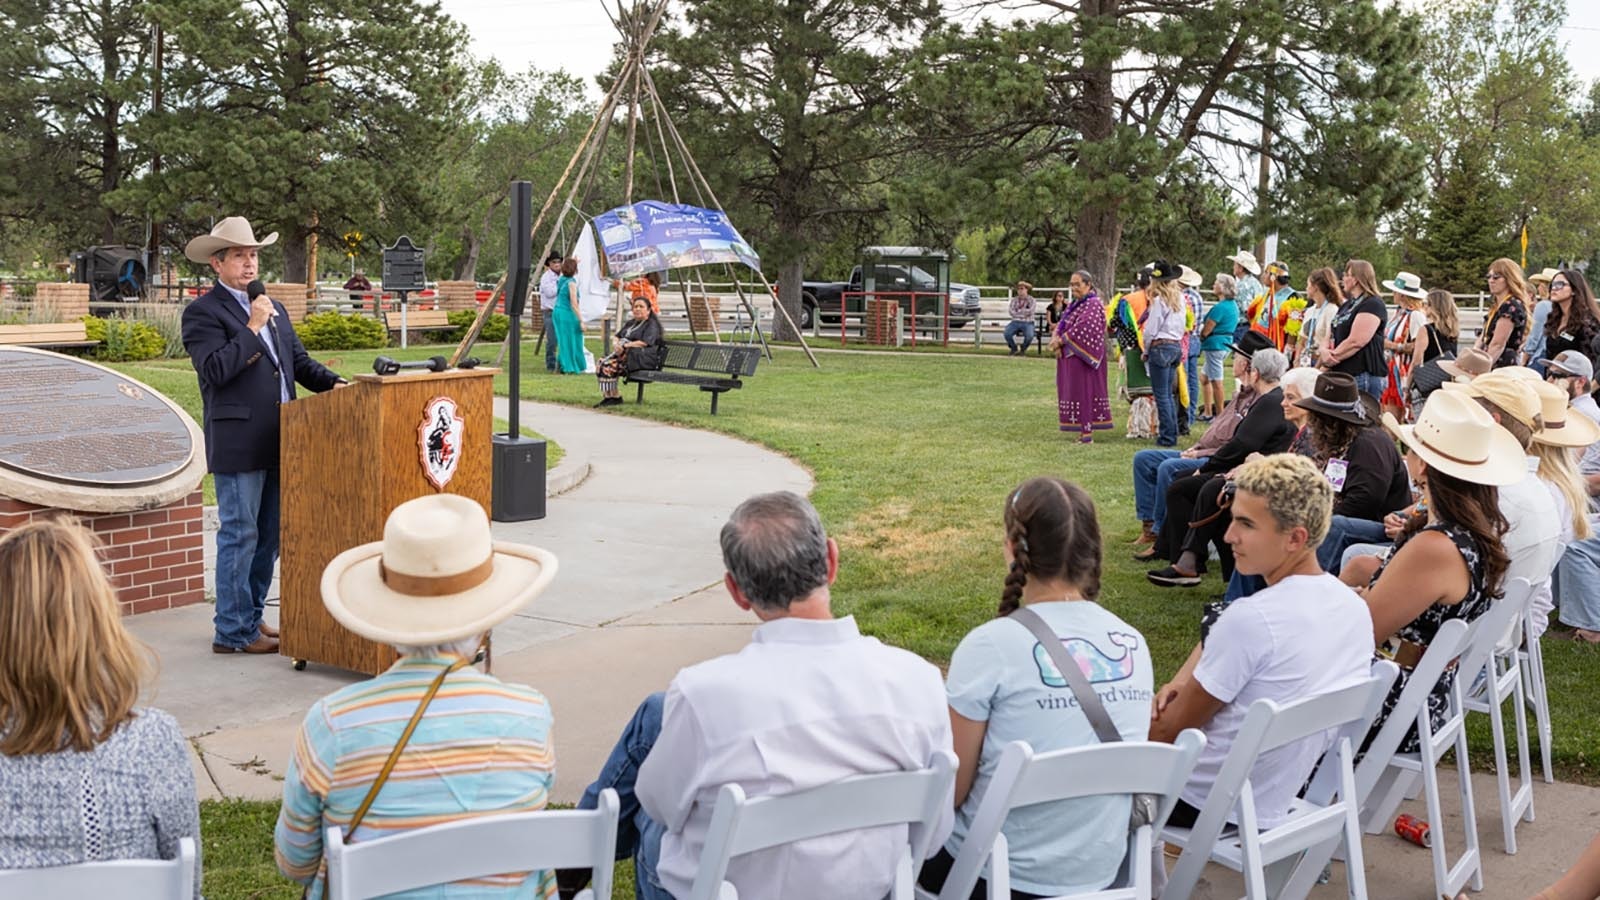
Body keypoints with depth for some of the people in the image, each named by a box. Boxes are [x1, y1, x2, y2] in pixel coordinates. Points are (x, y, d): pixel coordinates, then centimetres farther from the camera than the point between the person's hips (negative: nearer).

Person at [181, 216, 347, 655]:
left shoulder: (274, 309, 18)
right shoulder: (203, 312, -6)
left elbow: (299, 360, 18)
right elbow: (215, 370, -18)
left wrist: (333, 382, 0)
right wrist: (253, 328, -16)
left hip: (278, 443, 8)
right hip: (238, 444, -8)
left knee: (270, 535, 14)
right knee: (239, 536, -3)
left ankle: (251, 618, 27)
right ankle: (232, 631, 6)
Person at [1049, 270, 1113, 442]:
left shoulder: (1093, 304, -11)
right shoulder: (1075, 304, 17)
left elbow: (1082, 328, -20)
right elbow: (1062, 323, 13)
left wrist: (1060, 341, -14)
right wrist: (1055, 338, -7)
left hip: (1083, 355, -9)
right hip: (1070, 356, 9)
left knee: (1083, 389, -8)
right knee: (1073, 389, 8)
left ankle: (1087, 431, -6)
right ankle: (1084, 428, 12)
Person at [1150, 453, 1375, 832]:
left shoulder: (1250, 619, -29)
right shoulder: (1355, 608, -5)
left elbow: (1171, 728, -16)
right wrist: (1183, 684, 1)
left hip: (1206, 803, -8)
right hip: (1281, 798, 8)